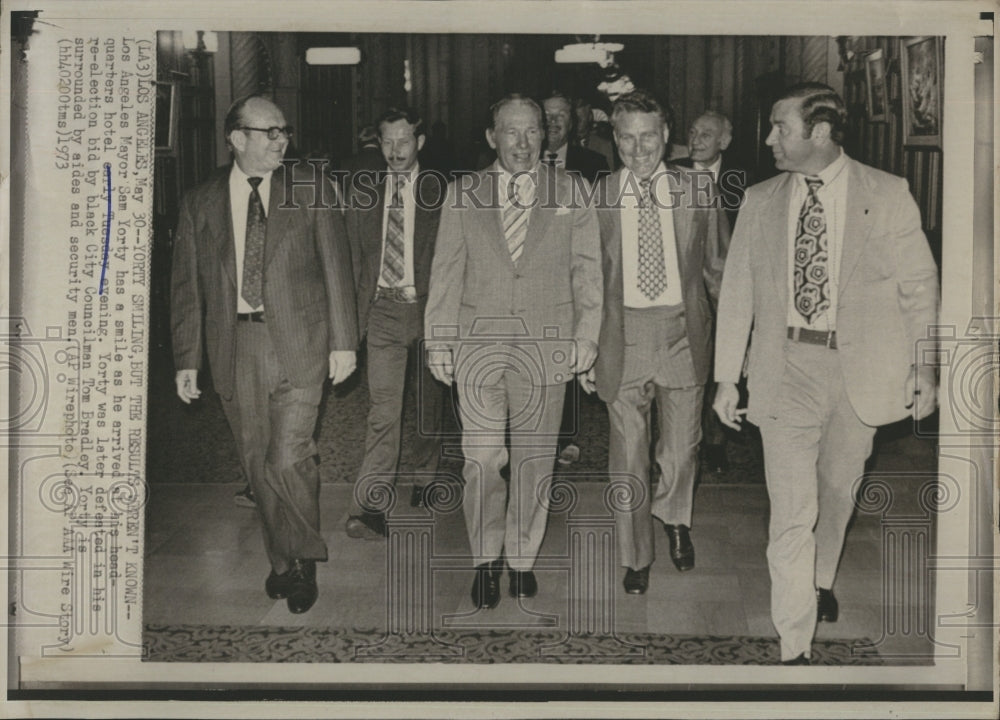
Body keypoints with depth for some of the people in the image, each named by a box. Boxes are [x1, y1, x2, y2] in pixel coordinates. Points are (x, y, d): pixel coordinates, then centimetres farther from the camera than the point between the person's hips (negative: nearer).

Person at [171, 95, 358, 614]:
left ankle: (303, 559, 12)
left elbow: (336, 269, 4)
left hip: (298, 342, -2)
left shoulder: (311, 194, 4)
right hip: (234, 346, 2)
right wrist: (186, 359, 5)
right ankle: (281, 560, 26)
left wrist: (343, 341, -2)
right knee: (258, 464, 9)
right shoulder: (200, 203, 7)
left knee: (288, 459, -10)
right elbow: (186, 285, 9)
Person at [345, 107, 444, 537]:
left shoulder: (440, 195, 1)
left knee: (429, 401, 14)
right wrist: (359, 309, 3)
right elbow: (355, 258, 11)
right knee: (383, 410, -9)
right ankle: (369, 504, -11)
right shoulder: (362, 196, 8)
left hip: (428, 308, 0)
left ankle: (424, 479, 35)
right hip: (382, 311, 0)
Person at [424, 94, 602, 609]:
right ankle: (486, 559, 16)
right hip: (478, 346, 0)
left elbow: (586, 271, 7)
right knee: (482, 459, -2)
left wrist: (586, 337, 0)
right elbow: (446, 273, 7)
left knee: (534, 460, 7)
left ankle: (522, 557, 22)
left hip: (546, 348, 0)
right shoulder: (462, 195, 7)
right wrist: (438, 342, 3)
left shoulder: (570, 193, 6)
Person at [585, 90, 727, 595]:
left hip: (684, 333, 1)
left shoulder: (698, 193, 1)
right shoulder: (596, 198, 0)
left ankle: (674, 516, 42)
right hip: (622, 332, 0)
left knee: (681, 448, 9)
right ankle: (635, 556, 24)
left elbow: (719, 270, 9)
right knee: (627, 455, 6)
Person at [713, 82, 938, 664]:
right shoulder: (760, 201, 4)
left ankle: (821, 582, 46)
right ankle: (796, 647, 6)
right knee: (793, 508, -4)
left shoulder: (888, 195, -2)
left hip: (862, 368, 0)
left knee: (838, 490, 17)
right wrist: (727, 377, 4)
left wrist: (923, 367, -1)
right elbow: (737, 291, 7)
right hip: (787, 367, 0)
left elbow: (919, 287, 3)